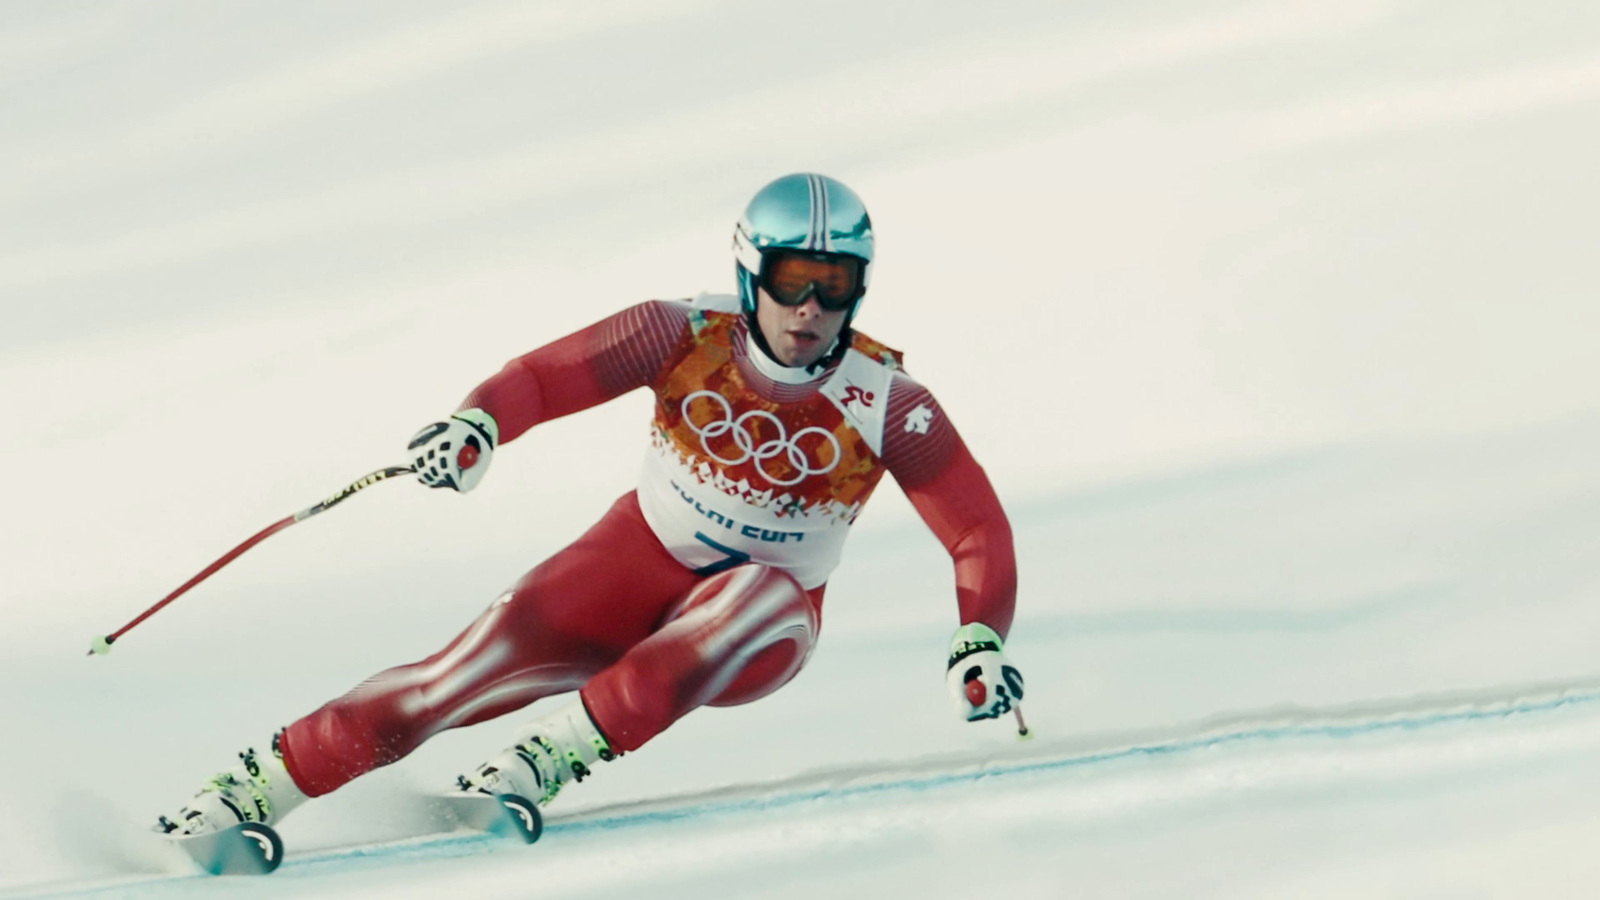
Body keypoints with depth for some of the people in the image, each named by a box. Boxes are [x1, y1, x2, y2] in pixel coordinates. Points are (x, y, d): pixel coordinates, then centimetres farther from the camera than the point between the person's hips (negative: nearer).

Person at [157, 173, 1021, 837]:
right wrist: (476, 426, -37)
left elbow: (981, 533, -15)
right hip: (638, 564, 1)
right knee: (478, 665, -21)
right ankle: (260, 787, -10)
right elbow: (542, 376, -16)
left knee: (767, 597, -37)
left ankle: (559, 753, -33)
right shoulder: (687, 335, -16)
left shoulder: (888, 404, -17)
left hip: (753, 637, -1)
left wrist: (982, 643, -32)